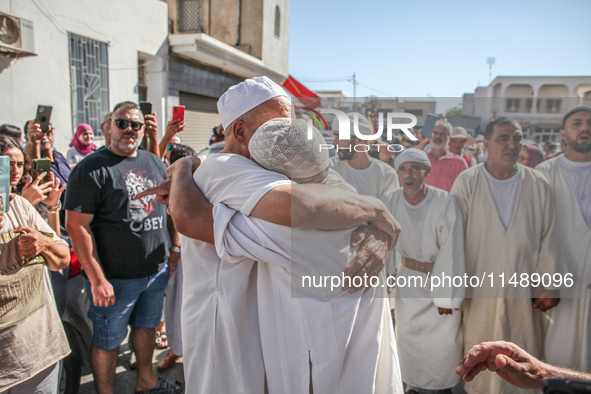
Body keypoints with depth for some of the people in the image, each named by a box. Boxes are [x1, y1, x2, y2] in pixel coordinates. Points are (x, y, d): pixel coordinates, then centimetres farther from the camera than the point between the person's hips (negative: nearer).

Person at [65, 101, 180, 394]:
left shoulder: (154, 163, 7)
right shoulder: (91, 169, -13)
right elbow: (77, 226, -17)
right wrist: (97, 279, -19)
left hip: (157, 271, 6)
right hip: (115, 277, -6)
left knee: (146, 326, 23)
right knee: (108, 341, 10)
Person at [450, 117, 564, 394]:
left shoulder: (538, 184, 3)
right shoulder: (466, 182, -4)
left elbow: (548, 238, 5)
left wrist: (550, 286, 3)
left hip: (524, 292, 2)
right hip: (479, 292, -1)